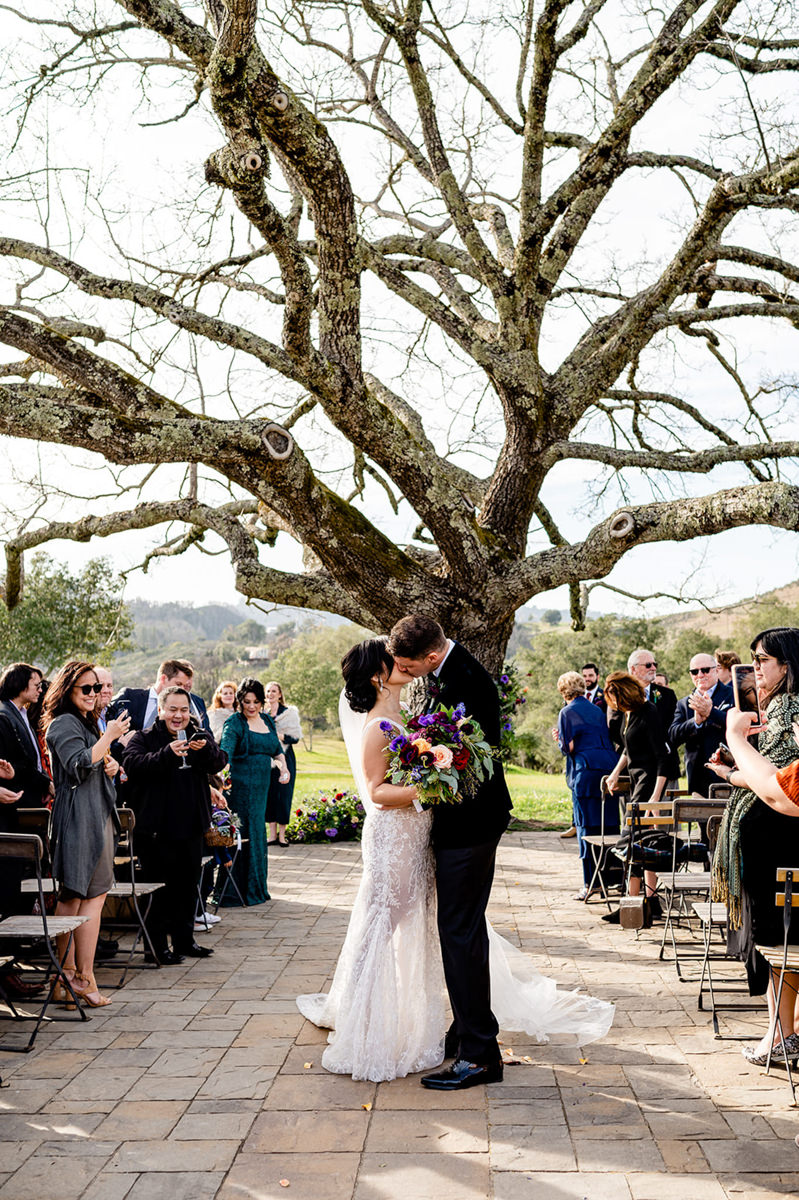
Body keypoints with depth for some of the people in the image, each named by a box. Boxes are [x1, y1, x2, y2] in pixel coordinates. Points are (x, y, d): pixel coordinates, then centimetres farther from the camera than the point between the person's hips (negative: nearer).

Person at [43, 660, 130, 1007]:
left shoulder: (85, 722, 23)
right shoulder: (63, 724, -9)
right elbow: (79, 765, -21)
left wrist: (108, 765, 13)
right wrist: (110, 736, -19)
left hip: (93, 817, 10)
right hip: (81, 819, -10)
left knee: (71, 896, 10)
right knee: (94, 895, -10)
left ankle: (66, 977, 13)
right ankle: (84, 979, -8)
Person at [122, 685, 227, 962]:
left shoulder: (201, 736, 10)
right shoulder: (143, 738, -3)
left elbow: (219, 763, -5)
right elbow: (133, 764, -22)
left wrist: (206, 749, -27)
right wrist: (167, 754, -35)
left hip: (191, 826, 5)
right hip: (156, 829, -5)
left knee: (188, 885, 13)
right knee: (160, 887, -3)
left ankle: (184, 940, 25)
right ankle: (156, 945, 7)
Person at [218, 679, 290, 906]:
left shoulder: (267, 720, 13)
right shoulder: (234, 723, -8)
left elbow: (276, 749, 25)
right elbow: (226, 751, -22)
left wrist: (283, 767, 7)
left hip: (261, 785, 7)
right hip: (240, 785, -7)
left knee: (257, 834, 12)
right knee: (241, 835, -8)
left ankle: (254, 888, 24)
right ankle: (231, 893, -2)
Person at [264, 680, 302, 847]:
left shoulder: (289, 713, 0)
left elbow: (295, 738, -5)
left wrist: (279, 736, -19)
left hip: (283, 758, -3)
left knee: (283, 794, -4)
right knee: (268, 794, 2)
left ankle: (282, 835, 3)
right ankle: (272, 835, 9)